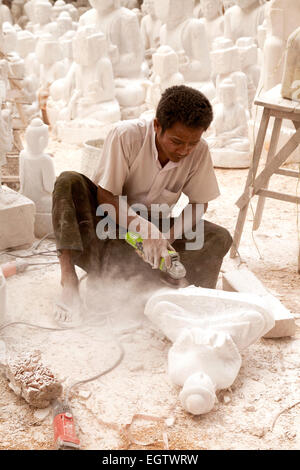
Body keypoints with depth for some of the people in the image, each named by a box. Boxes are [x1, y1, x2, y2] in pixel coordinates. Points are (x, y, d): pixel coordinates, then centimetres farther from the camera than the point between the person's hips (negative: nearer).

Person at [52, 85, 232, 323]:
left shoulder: (200, 151, -14)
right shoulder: (126, 135, -23)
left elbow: (199, 203, -6)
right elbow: (105, 197, -22)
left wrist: (167, 237, -24)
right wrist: (142, 227, -39)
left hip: (154, 227, 2)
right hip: (112, 221, -2)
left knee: (220, 239, -20)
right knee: (69, 181, -31)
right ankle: (68, 279, -38)